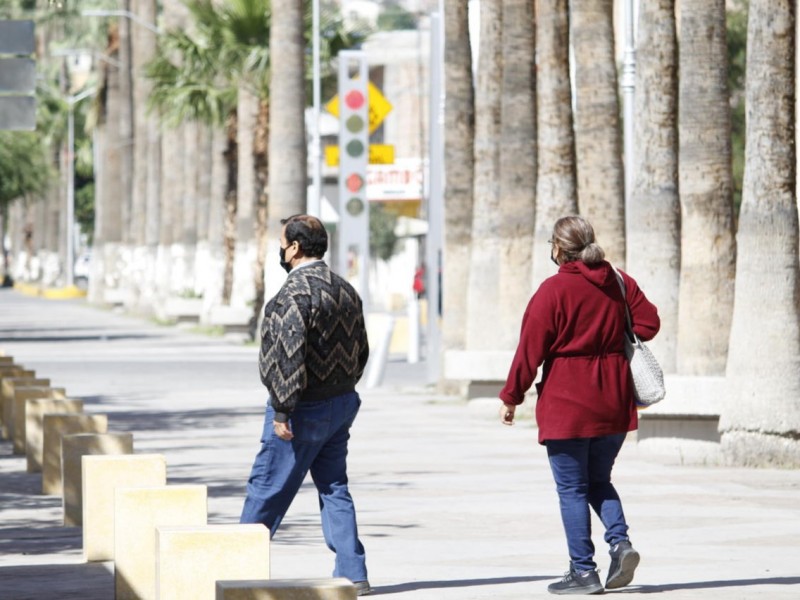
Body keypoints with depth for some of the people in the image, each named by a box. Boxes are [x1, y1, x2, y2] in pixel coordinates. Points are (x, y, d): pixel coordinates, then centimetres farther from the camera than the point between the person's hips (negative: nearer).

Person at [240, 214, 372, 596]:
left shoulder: (295, 293, -18)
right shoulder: (345, 290, 9)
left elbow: (290, 355, -24)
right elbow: (361, 351, 16)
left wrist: (282, 411, -21)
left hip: (305, 409, -8)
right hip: (342, 405, 8)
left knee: (267, 490, 2)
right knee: (334, 489, 11)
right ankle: (352, 575, 7)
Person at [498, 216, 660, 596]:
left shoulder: (554, 290, -11)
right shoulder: (619, 283, 5)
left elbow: (530, 349, -10)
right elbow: (648, 322, 8)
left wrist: (511, 397, -2)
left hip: (567, 406, -6)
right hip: (613, 406, 6)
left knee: (572, 489, 2)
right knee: (599, 481, 19)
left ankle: (583, 571, 0)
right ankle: (620, 542, -4)